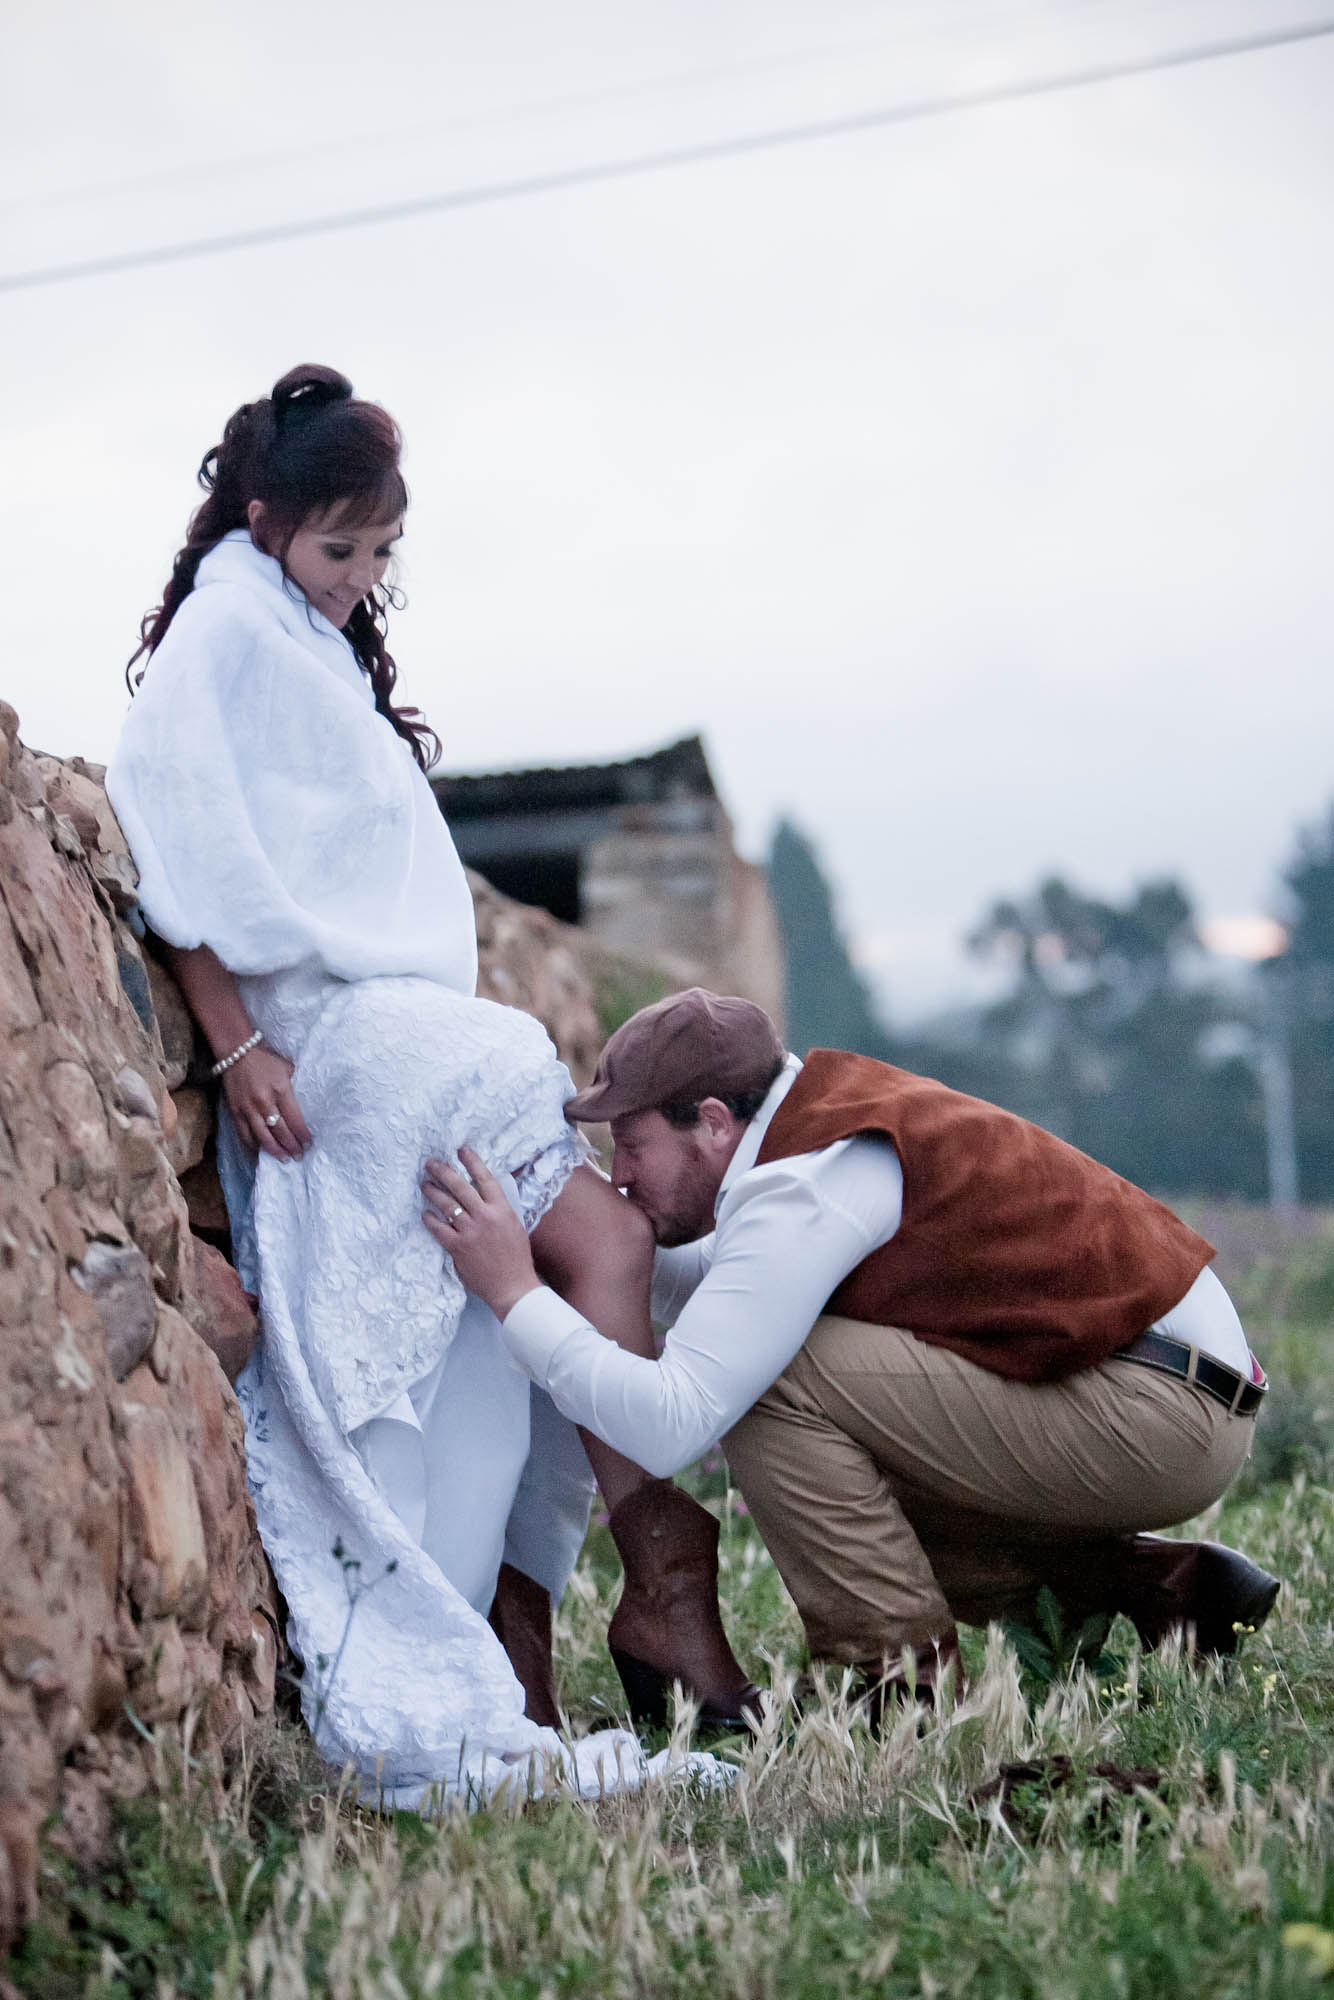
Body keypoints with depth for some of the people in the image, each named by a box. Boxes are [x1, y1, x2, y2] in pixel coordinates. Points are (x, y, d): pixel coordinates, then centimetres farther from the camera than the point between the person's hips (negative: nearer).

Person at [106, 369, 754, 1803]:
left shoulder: (316, 648, 26)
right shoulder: (226, 628, -2)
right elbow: (182, 850, -12)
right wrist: (237, 1047, -18)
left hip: (409, 1031, 9)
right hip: (339, 1038, -9)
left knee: (497, 1352, 1)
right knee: (605, 1247, -15)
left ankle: (508, 1676, 2)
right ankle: (674, 1589, -11)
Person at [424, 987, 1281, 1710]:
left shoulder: (804, 1192, -19)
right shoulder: (824, 1105, 10)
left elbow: (669, 1426, -25)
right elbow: (718, 1285, 25)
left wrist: (514, 1291, -18)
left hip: (1159, 1415, -10)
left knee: (771, 1382, -15)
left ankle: (913, 1677, -8)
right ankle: (1162, 1585, 16)